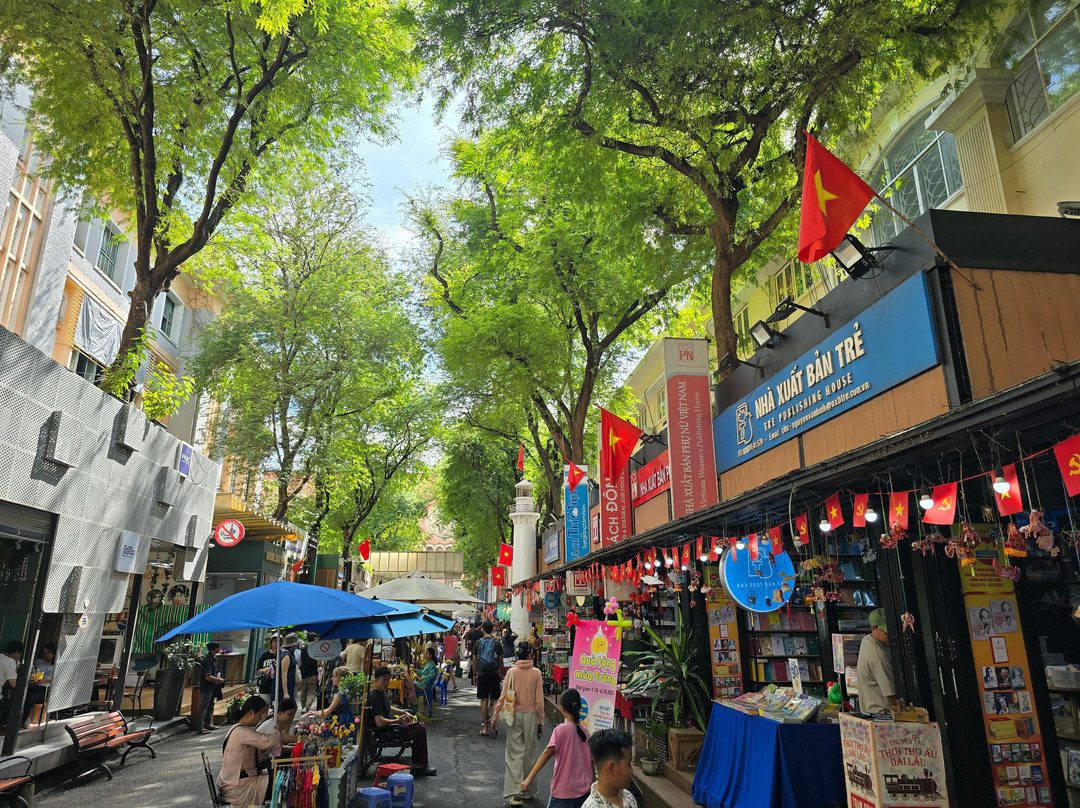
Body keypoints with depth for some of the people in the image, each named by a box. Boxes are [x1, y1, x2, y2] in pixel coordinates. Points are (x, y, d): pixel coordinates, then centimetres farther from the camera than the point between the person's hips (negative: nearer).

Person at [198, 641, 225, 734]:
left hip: (212, 687, 10)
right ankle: (201, 727, 2)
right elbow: (208, 677, -25)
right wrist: (219, 680, -15)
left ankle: (208, 724, 28)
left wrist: (218, 677, 8)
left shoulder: (214, 658, 8)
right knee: (203, 707, -3)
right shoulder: (208, 660, -23)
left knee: (210, 706, 18)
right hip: (206, 687, -10)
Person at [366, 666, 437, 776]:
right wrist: (397, 720, -18)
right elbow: (380, 722, -29)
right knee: (420, 728, -18)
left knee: (419, 725, 15)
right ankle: (418, 765, -9)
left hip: (392, 723, 11)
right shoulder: (374, 697, -22)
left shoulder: (382, 692, 11)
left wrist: (404, 712, 16)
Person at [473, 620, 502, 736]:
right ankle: (494, 726, 7)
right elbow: (501, 661, 2)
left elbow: (474, 661, 5)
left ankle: (484, 727, 9)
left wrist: (474, 675, 14)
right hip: (494, 673, -1)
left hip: (482, 674, 1)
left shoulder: (478, 643, 0)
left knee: (484, 700, 7)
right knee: (495, 700, 7)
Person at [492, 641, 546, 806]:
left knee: (515, 753, 4)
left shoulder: (512, 672, -7)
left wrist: (495, 718, 0)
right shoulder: (536, 673, -7)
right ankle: (528, 790, 25)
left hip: (514, 716, 0)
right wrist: (541, 722, 5)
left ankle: (516, 793, -1)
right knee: (529, 753, 14)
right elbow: (539, 701, -4)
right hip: (531, 716, 0)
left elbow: (503, 697, -7)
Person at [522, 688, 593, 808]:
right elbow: (591, 761, 8)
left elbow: (548, 753, -24)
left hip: (564, 791, -5)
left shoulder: (560, 730, -11)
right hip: (584, 791, 5)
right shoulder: (585, 731, 4)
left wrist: (529, 779, -27)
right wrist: (591, 784, 22)